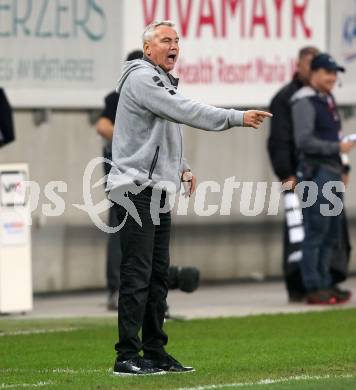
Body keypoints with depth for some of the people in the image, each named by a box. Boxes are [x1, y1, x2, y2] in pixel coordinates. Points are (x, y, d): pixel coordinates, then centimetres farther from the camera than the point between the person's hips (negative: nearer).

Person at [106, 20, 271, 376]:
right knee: (137, 275, -11)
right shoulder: (141, 78, -12)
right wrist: (238, 118, -23)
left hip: (158, 192, 10)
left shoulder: (161, 82, 21)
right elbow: (187, 111, -22)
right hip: (136, 189, -10)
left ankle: (155, 353, 16)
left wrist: (180, 167, 17)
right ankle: (127, 357, -11)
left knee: (158, 276, 11)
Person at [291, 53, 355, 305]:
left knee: (332, 233, 10)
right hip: (315, 173, -9)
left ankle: (325, 284, 15)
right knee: (316, 232, -9)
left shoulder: (328, 100, 19)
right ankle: (314, 288, -7)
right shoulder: (305, 102, -10)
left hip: (333, 172, 9)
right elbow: (304, 140, -19)